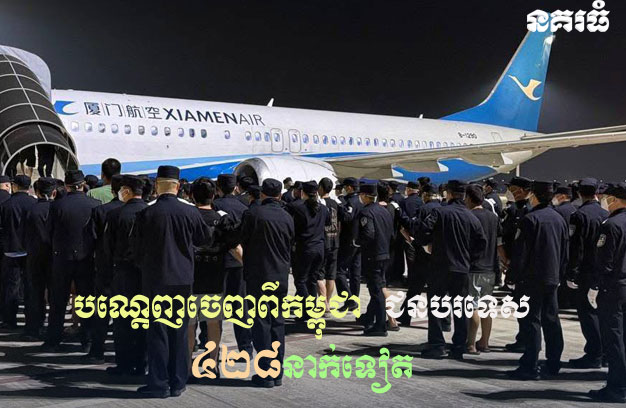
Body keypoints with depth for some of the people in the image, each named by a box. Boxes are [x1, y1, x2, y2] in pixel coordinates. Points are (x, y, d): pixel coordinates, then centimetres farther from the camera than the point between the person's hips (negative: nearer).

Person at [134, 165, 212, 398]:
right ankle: (177, 383, 15)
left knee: (157, 333, 4)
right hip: (183, 279, 3)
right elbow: (206, 239, 10)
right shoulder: (190, 212, -4)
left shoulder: (146, 215, -10)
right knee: (179, 332, 10)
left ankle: (159, 384, 6)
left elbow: (138, 250, -2)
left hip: (155, 280, -2)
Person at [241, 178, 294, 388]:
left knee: (261, 323, 0)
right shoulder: (287, 217, 4)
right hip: (281, 276, 4)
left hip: (258, 275, -4)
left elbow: (243, 243, -1)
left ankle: (265, 373, 0)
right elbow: (290, 246, 11)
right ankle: (277, 372, 14)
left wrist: (246, 270, 13)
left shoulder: (253, 214, -10)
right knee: (278, 322, 11)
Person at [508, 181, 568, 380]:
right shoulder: (559, 219, 11)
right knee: (551, 320, 12)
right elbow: (565, 253, 16)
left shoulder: (530, 219, -12)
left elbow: (521, 252, -14)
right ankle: (553, 365, 19)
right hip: (552, 279, 7)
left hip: (532, 280, -7)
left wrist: (515, 277, -8)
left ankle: (530, 366, -4)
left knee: (531, 321, -5)